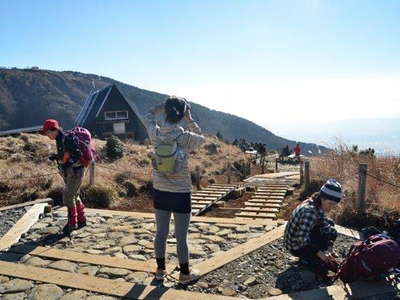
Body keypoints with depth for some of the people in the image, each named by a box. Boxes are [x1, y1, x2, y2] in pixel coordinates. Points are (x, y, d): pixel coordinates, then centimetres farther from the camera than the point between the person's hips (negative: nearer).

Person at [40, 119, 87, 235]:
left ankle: (72, 223, 4)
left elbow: (78, 155, -23)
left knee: (68, 197, -7)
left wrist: (68, 164, -30)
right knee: (74, 196, 16)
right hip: (69, 172, 10)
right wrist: (56, 156, 5)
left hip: (75, 172, -10)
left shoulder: (67, 139, -19)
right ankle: (81, 220, 28)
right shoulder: (60, 140, 10)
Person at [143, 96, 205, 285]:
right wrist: (189, 119, 9)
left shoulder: (155, 134, -6)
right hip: (181, 193, -4)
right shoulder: (185, 137, -14)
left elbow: (149, 116, 16)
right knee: (181, 237, 8)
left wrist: (165, 104, 12)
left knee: (161, 233, 16)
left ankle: (160, 270, 32)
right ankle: (185, 274, 23)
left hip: (160, 192, 4)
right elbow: (201, 138, 9)